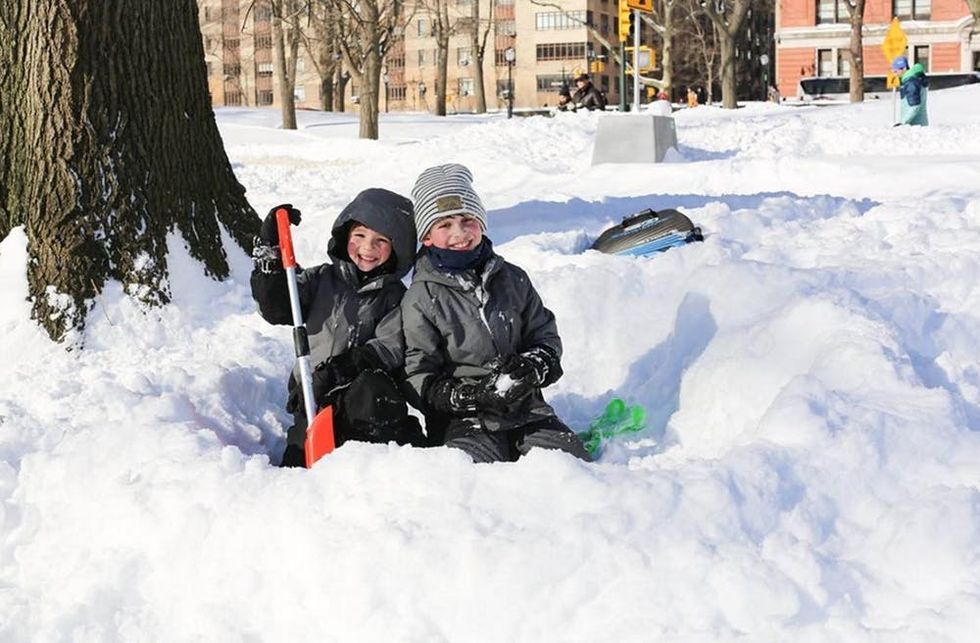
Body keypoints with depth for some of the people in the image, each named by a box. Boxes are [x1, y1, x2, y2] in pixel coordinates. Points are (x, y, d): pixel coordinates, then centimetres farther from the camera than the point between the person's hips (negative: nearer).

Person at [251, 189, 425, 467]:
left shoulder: (395, 297, 9)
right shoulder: (321, 280, 16)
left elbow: (391, 349, -5)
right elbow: (275, 308, 4)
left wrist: (343, 366, -22)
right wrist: (269, 251, -5)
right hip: (314, 394, 3)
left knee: (370, 391, -36)